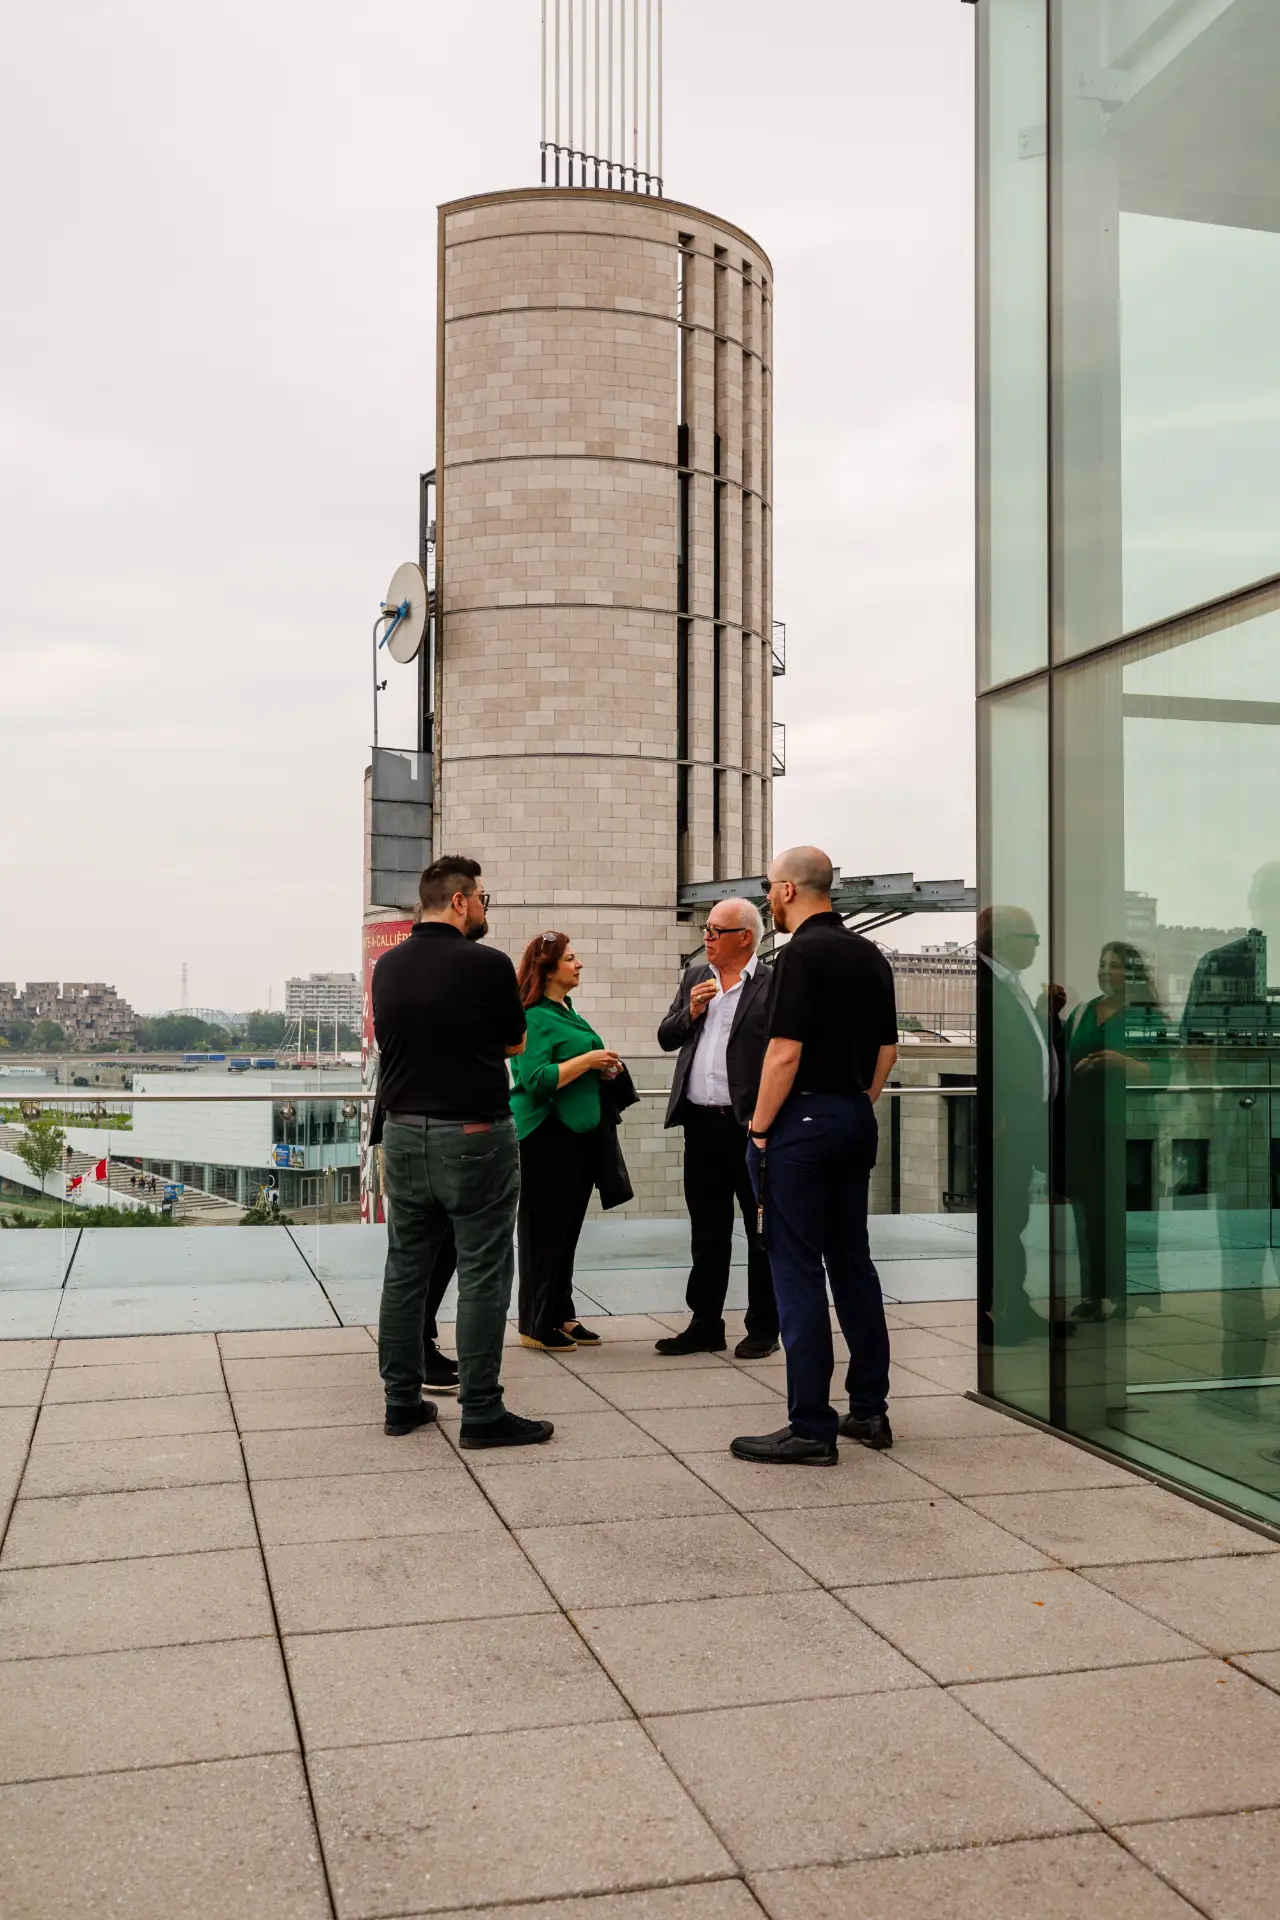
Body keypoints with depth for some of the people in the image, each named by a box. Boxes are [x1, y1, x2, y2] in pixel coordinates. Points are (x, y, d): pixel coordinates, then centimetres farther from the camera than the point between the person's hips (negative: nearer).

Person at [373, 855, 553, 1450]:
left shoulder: (387, 966, 4)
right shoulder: (488, 965, -13)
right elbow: (515, 1044, 1)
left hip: (404, 1134, 6)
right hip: (474, 1136, -6)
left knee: (405, 1269, 13)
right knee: (482, 1277, 0)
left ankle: (401, 1400, 20)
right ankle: (481, 1413, 4)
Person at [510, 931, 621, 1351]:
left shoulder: (568, 1011, 15)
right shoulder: (533, 1017, -13)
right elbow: (537, 1080, -23)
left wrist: (603, 1068, 10)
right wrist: (586, 1060, -19)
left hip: (579, 1133, 9)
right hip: (546, 1138, -9)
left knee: (568, 1230, 14)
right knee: (543, 1231, -1)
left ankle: (562, 1315, 23)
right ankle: (535, 1326, 8)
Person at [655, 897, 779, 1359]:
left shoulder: (773, 986, -8)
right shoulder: (695, 978, 12)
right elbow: (666, 1039, 13)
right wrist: (690, 1012, -6)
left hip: (750, 1126, -6)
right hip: (701, 1124, 6)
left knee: (763, 1230, 6)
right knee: (707, 1232, 13)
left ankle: (764, 1329, 17)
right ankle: (705, 1325, 22)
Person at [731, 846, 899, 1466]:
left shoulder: (801, 953, -13)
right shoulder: (870, 955, 12)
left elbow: (785, 1053, -18)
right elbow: (887, 1048, 15)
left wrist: (760, 1131, -11)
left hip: (804, 1120, -8)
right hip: (856, 1120, 8)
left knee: (798, 1271, -3)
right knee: (853, 1263, 15)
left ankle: (811, 1428, -1)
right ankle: (870, 1410, 21)